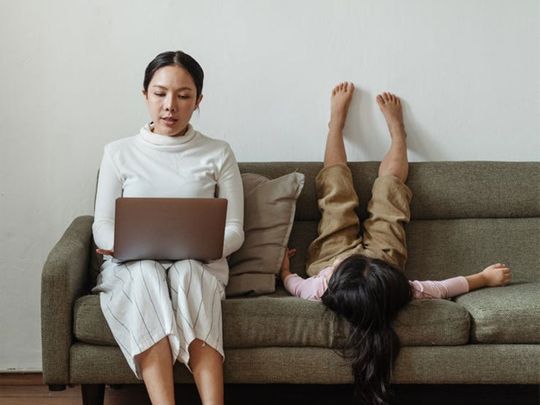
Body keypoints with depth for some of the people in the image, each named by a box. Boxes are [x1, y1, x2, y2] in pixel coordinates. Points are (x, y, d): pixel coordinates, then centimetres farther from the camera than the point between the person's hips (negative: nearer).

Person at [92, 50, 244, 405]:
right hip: (131, 269, 1)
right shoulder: (119, 153, 10)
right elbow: (102, 227, 8)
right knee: (146, 273, -35)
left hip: (198, 267, 0)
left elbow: (234, 232, 4)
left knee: (185, 272, -36)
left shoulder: (218, 154, 8)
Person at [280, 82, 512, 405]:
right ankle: (396, 126, 43)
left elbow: (293, 283, -23)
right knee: (389, 185, 12)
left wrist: (284, 267, -5)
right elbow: (444, 288, -28)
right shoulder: (399, 292, -46)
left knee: (337, 185, 13)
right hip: (383, 256, 0)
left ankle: (338, 118, 42)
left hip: (330, 255, 0)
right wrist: (485, 277, -14)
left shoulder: (320, 291, -47)